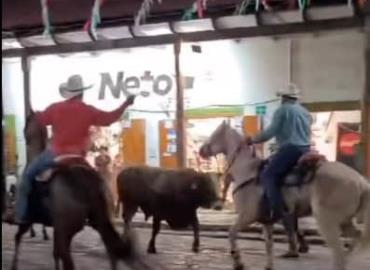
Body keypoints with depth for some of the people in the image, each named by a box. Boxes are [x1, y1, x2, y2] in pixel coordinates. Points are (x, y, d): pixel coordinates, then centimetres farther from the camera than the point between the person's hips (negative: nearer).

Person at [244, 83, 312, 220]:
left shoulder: (282, 110, -2)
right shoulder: (305, 112, 22)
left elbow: (271, 131, -9)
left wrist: (253, 139, 0)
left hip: (289, 149, -8)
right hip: (305, 150, 9)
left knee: (267, 175, -10)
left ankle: (277, 210, -24)